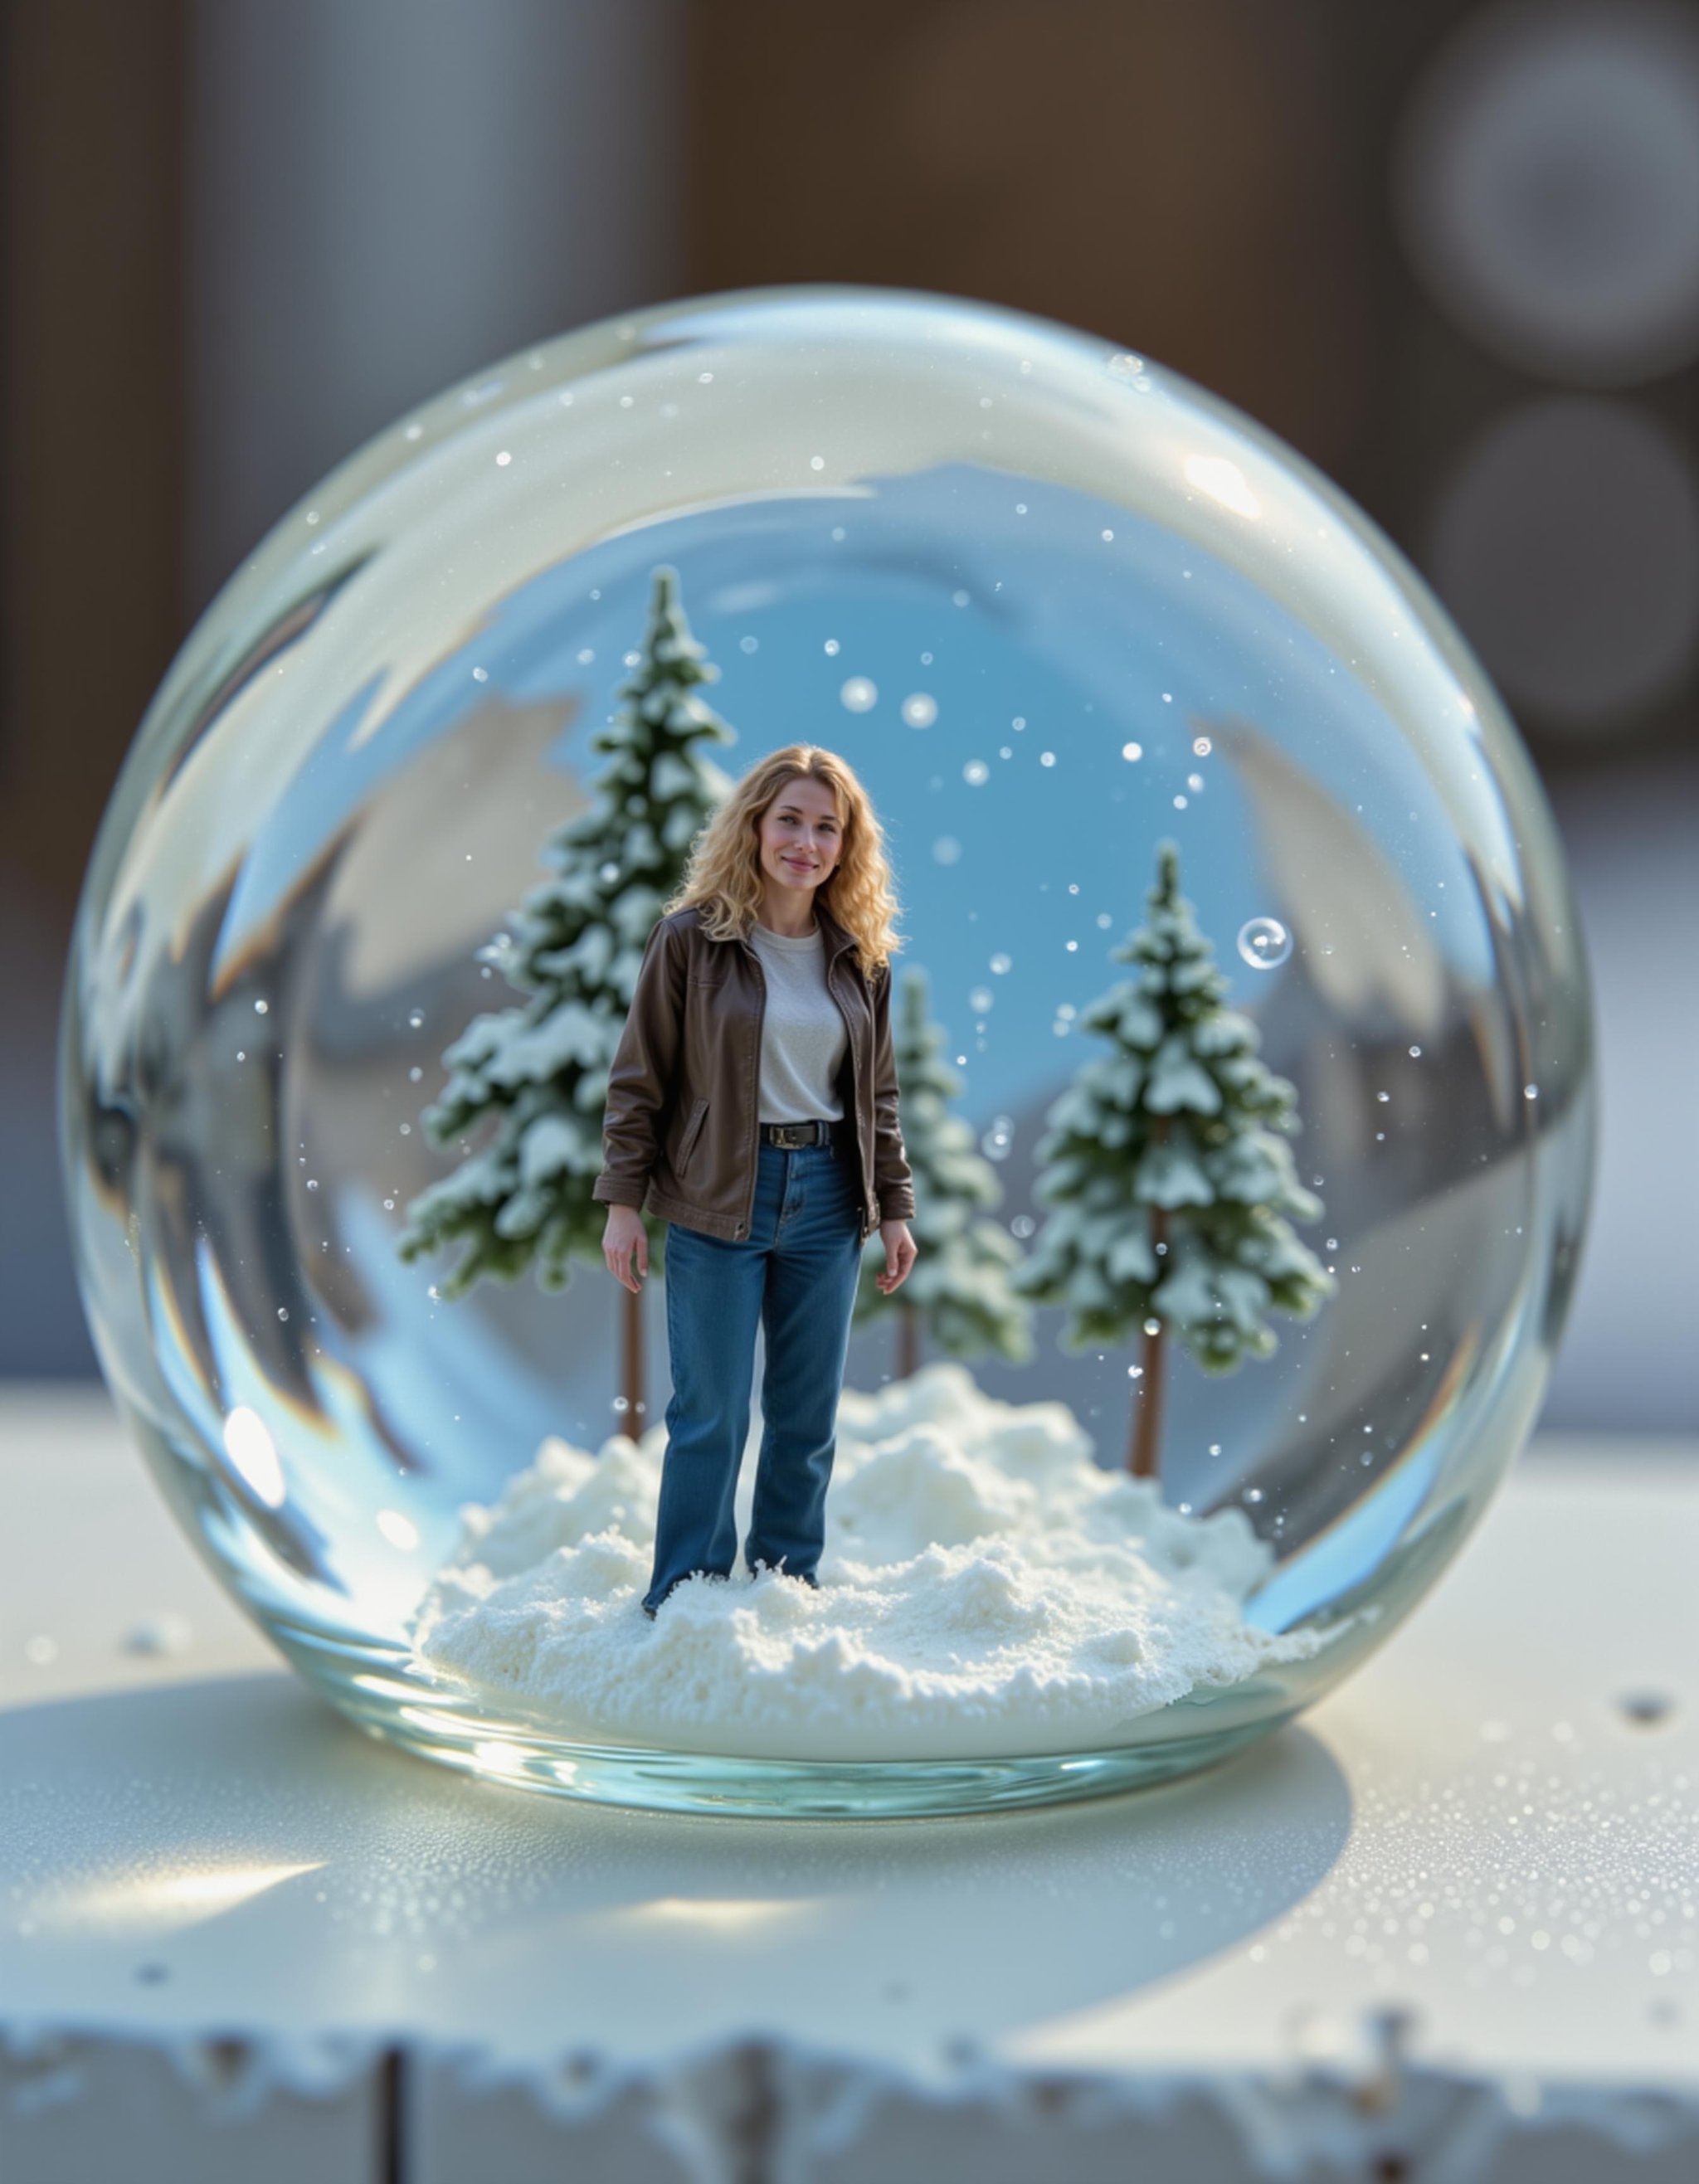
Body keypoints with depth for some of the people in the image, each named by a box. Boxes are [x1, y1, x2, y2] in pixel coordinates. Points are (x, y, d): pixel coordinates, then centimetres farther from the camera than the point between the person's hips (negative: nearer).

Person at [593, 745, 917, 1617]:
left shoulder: (860, 954, 7)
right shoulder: (691, 936, -5)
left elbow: (877, 1094, 12)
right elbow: (639, 1078, -4)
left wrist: (894, 1208, 9)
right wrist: (623, 1202, -7)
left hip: (826, 1197, 4)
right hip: (719, 1200, -4)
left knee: (808, 1415, 10)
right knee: (712, 1414, 0)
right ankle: (683, 1597, 14)